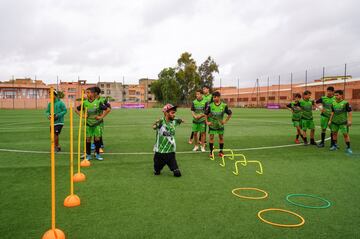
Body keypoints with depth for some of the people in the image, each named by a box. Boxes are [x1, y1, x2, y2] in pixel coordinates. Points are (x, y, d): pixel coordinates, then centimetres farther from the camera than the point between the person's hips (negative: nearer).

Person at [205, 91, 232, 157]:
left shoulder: (224, 105, -10)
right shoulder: (210, 105, -11)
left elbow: (230, 113, 2)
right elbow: (206, 114, 2)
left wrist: (225, 121, -1)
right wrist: (207, 122, -3)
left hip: (220, 124, 1)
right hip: (212, 124, -1)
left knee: (221, 137, 7)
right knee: (211, 137, -1)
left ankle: (221, 152, 19)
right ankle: (211, 152, 11)